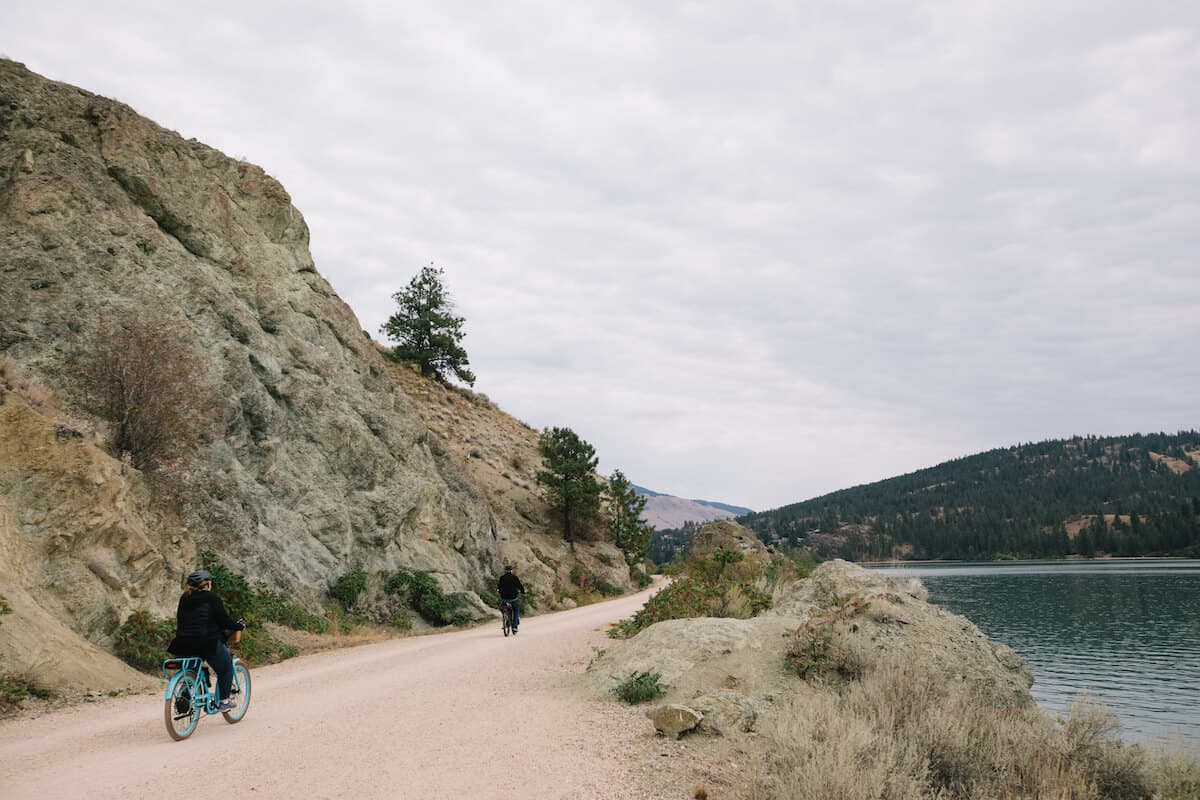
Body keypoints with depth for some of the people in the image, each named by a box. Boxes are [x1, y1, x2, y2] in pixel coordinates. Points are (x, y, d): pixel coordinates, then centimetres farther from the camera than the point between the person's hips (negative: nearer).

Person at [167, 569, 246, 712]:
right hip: (208, 643, -6)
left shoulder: (184, 599, 12)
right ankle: (224, 701, 12)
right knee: (226, 668, 15)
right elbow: (224, 621, -8)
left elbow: (180, 620, 21)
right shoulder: (211, 598, -7)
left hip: (184, 644, 6)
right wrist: (240, 626, 8)